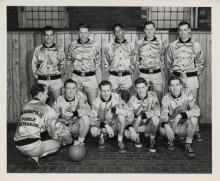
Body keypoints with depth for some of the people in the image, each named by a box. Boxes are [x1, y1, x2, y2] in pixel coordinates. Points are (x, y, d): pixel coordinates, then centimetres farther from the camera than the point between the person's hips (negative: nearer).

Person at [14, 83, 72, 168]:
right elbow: (57, 126, -2)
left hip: (19, 146, 8)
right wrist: (68, 138, 17)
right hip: (33, 146, -7)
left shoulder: (25, 106, 18)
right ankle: (35, 157, -5)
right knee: (57, 143, 13)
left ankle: (35, 156, 5)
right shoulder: (45, 108, -2)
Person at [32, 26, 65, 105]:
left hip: (56, 80, 0)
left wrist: (58, 75, 7)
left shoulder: (59, 49, 2)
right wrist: (37, 76, 8)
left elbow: (62, 64, 11)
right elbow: (34, 64, 12)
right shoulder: (38, 49, 3)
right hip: (42, 81, 1)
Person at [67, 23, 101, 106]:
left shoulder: (93, 45, 2)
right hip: (76, 77, 1)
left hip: (90, 77, -1)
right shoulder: (73, 45, 4)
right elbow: (69, 59, 17)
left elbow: (98, 60, 12)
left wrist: (93, 69, 1)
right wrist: (73, 68, 4)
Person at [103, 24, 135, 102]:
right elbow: (106, 63, 12)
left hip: (126, 76, 1)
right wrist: (110, 71, 4)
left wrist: (130, 70, 4)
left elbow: (132, 61, 14)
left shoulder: (129, 46, 7)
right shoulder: (109, 46, 5)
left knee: (126, 100, 4)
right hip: (113, 77, 0)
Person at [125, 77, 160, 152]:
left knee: (155, 118, -34)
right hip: (137, 126, 1)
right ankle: (137, 138, 11)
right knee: (127, 133, -28)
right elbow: (128, 117, -13)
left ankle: (152, 140, -7)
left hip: (149, 125, -1)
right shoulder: (132, 100, -10)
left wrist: (143, 115, -30)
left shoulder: (152, 95, -13)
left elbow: (157, 111, -23)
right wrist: (131, 129, -32)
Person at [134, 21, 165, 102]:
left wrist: (160, 69, 7)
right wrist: (141, 67, 6)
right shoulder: (139, 43, 5)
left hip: (157, 74, 0)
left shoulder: (160, 43, 5)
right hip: (143, 74, 0)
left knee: (158, 97, 0)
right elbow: (137, 58, 16)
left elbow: (162, 58, 15)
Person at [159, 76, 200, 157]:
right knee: (162, 130, -31)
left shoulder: (187, 93, -16)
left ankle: (188, 145, -12)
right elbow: (163, 115, -19)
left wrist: (180, 115, -38)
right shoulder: (166, 98, -12)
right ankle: (171, 139, 7)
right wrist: (166, 126, -41)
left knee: (193, 118, -32)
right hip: (171, 124, 1)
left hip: (184, 125, 0)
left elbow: (197, 110, -26)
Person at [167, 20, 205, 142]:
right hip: (177, 78, 1)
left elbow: (201, 63, 12)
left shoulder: (196, 45, 2)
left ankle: (196, 131, 9)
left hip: (192, 78, -1)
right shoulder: (172, 46, 5)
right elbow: (169, 63, 16)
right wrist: (174, 73, 8)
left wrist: (196, 74, 4)